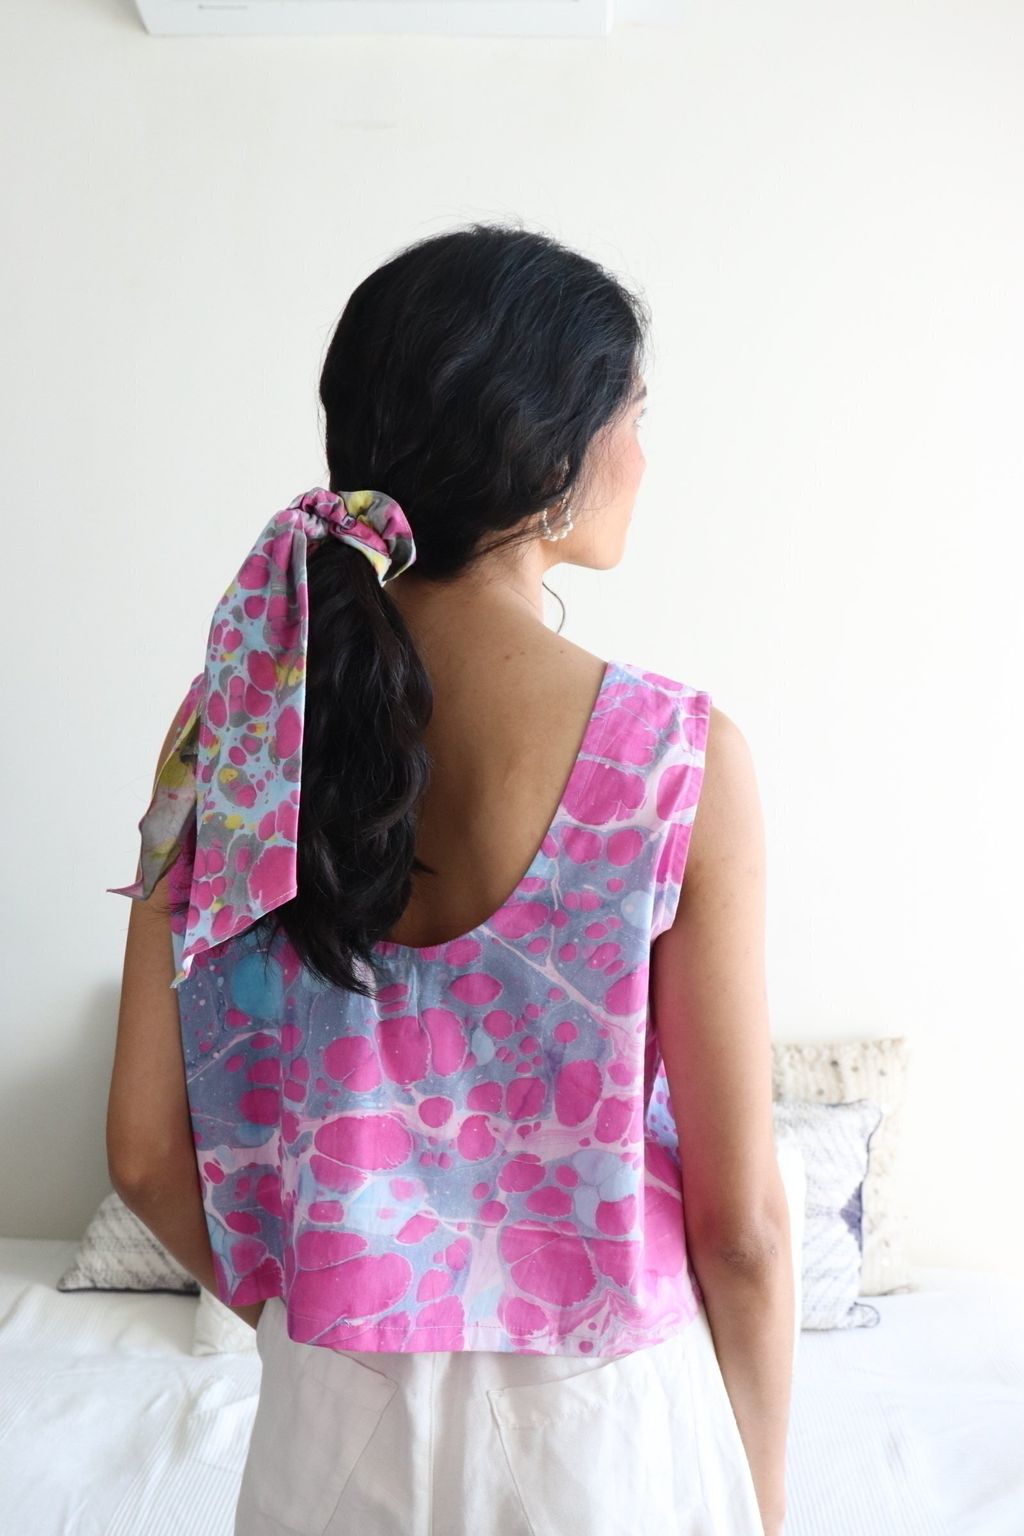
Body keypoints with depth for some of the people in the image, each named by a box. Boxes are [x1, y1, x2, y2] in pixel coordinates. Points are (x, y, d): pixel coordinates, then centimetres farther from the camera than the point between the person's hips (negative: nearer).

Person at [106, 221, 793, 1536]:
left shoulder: (229, 725, -11)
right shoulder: (678, 760, -20)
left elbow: (146, 1152, -5)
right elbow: (741, 1223, -14)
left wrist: (293, 1304, 12)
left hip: (334, 1425, 3)